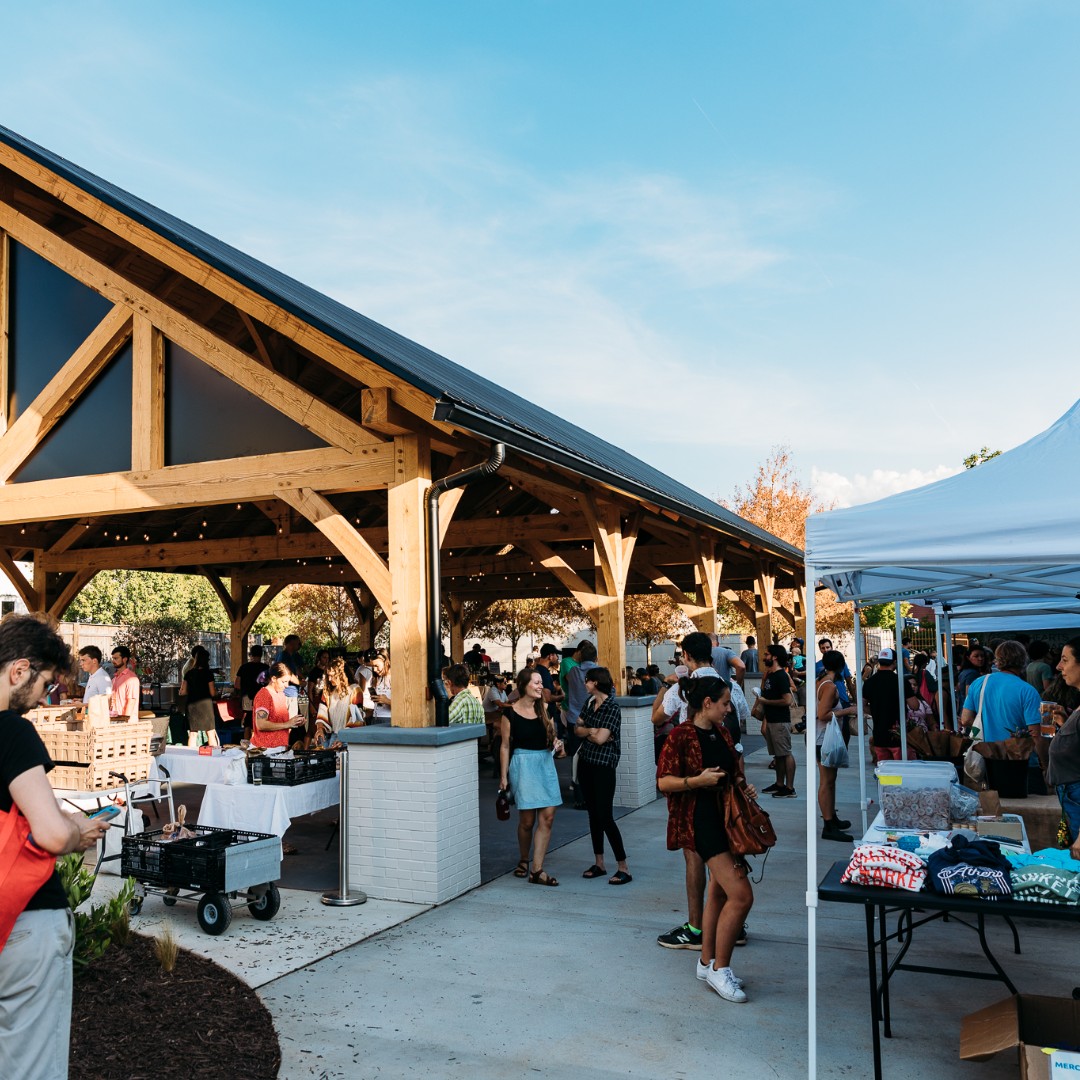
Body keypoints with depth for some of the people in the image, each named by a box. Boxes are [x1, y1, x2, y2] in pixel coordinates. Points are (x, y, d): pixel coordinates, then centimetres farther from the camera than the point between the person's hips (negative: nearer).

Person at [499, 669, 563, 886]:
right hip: (523, 764, -5)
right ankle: (524, 861, 26)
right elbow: (505, 746, -2)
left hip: (546, 764, 5)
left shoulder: (544, 710, 9)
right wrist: (503, 776, -3)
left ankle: (536, 870, 1)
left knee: (547, 817, -4)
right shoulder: (511, 713, -5)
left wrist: (557, 745, -4)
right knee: (527, 819, 0)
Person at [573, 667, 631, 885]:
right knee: (593, 815, 13)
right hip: (586, 762, 8)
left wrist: (586, 732, -4)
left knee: (605, 817, -8)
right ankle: (598, 863, 22)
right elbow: (577, 728, 7)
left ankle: (623, 868, -1)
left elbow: (600, 738, -23)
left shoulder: (612, 709, -15)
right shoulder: (590, 702, 8)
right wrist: (591, 731, -12)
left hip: (603, 766, -8)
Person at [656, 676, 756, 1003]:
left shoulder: (722, 735, 12)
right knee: (741, 895, -13)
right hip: (702, 821, -9)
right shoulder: (681, 736, -13)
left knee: (719, 892, 14)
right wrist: (697, 780, -25)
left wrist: (744, 789, 5)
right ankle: (720, 969, 2)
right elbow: (663, 781, -13)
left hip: (727, 818, 9)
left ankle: (708, 963, 28)